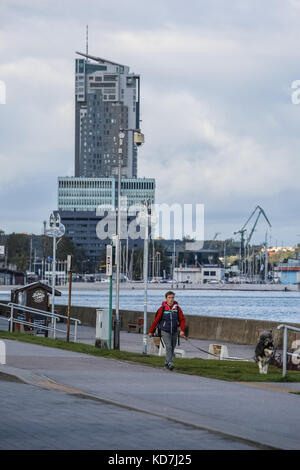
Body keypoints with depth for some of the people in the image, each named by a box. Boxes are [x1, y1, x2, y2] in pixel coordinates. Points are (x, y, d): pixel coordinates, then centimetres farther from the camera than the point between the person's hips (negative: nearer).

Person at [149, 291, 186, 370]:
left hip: (174, 332, 4)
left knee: (172, 348, 8)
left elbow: (182, 319, 4)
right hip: (165, 332, -4)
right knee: (168, 347, -18)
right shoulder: (162, 308, -7)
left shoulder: (177, 308, 1)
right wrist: (151, 331, 2)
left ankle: (167, 364, 21)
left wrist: (182, 330, -9)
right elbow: (156, 320, -2)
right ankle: (170, 363, -24)